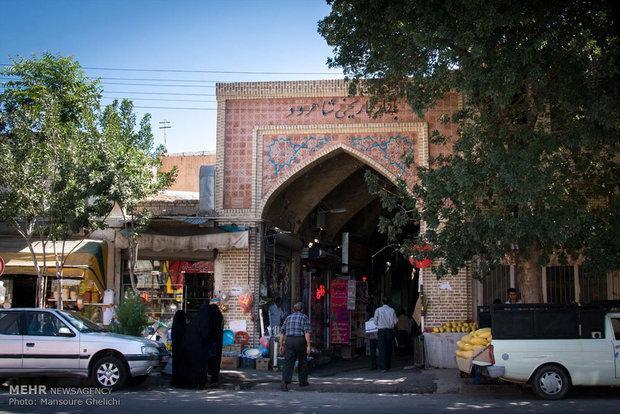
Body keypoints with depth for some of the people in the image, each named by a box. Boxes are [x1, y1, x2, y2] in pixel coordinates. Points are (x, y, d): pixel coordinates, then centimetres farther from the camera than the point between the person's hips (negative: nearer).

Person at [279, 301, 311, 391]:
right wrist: (308, 346, -10)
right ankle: (303, 381, 28)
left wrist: (281, 345, 13)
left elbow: (282, 332, 9)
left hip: (289, 341, 2)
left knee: (288, 363, -3)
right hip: (300, 341, -2)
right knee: (302, 362, 17)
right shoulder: (304, 318, 1)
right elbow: (307, 332, -10)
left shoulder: (288, 317, 13)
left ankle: (284, 382, -20)